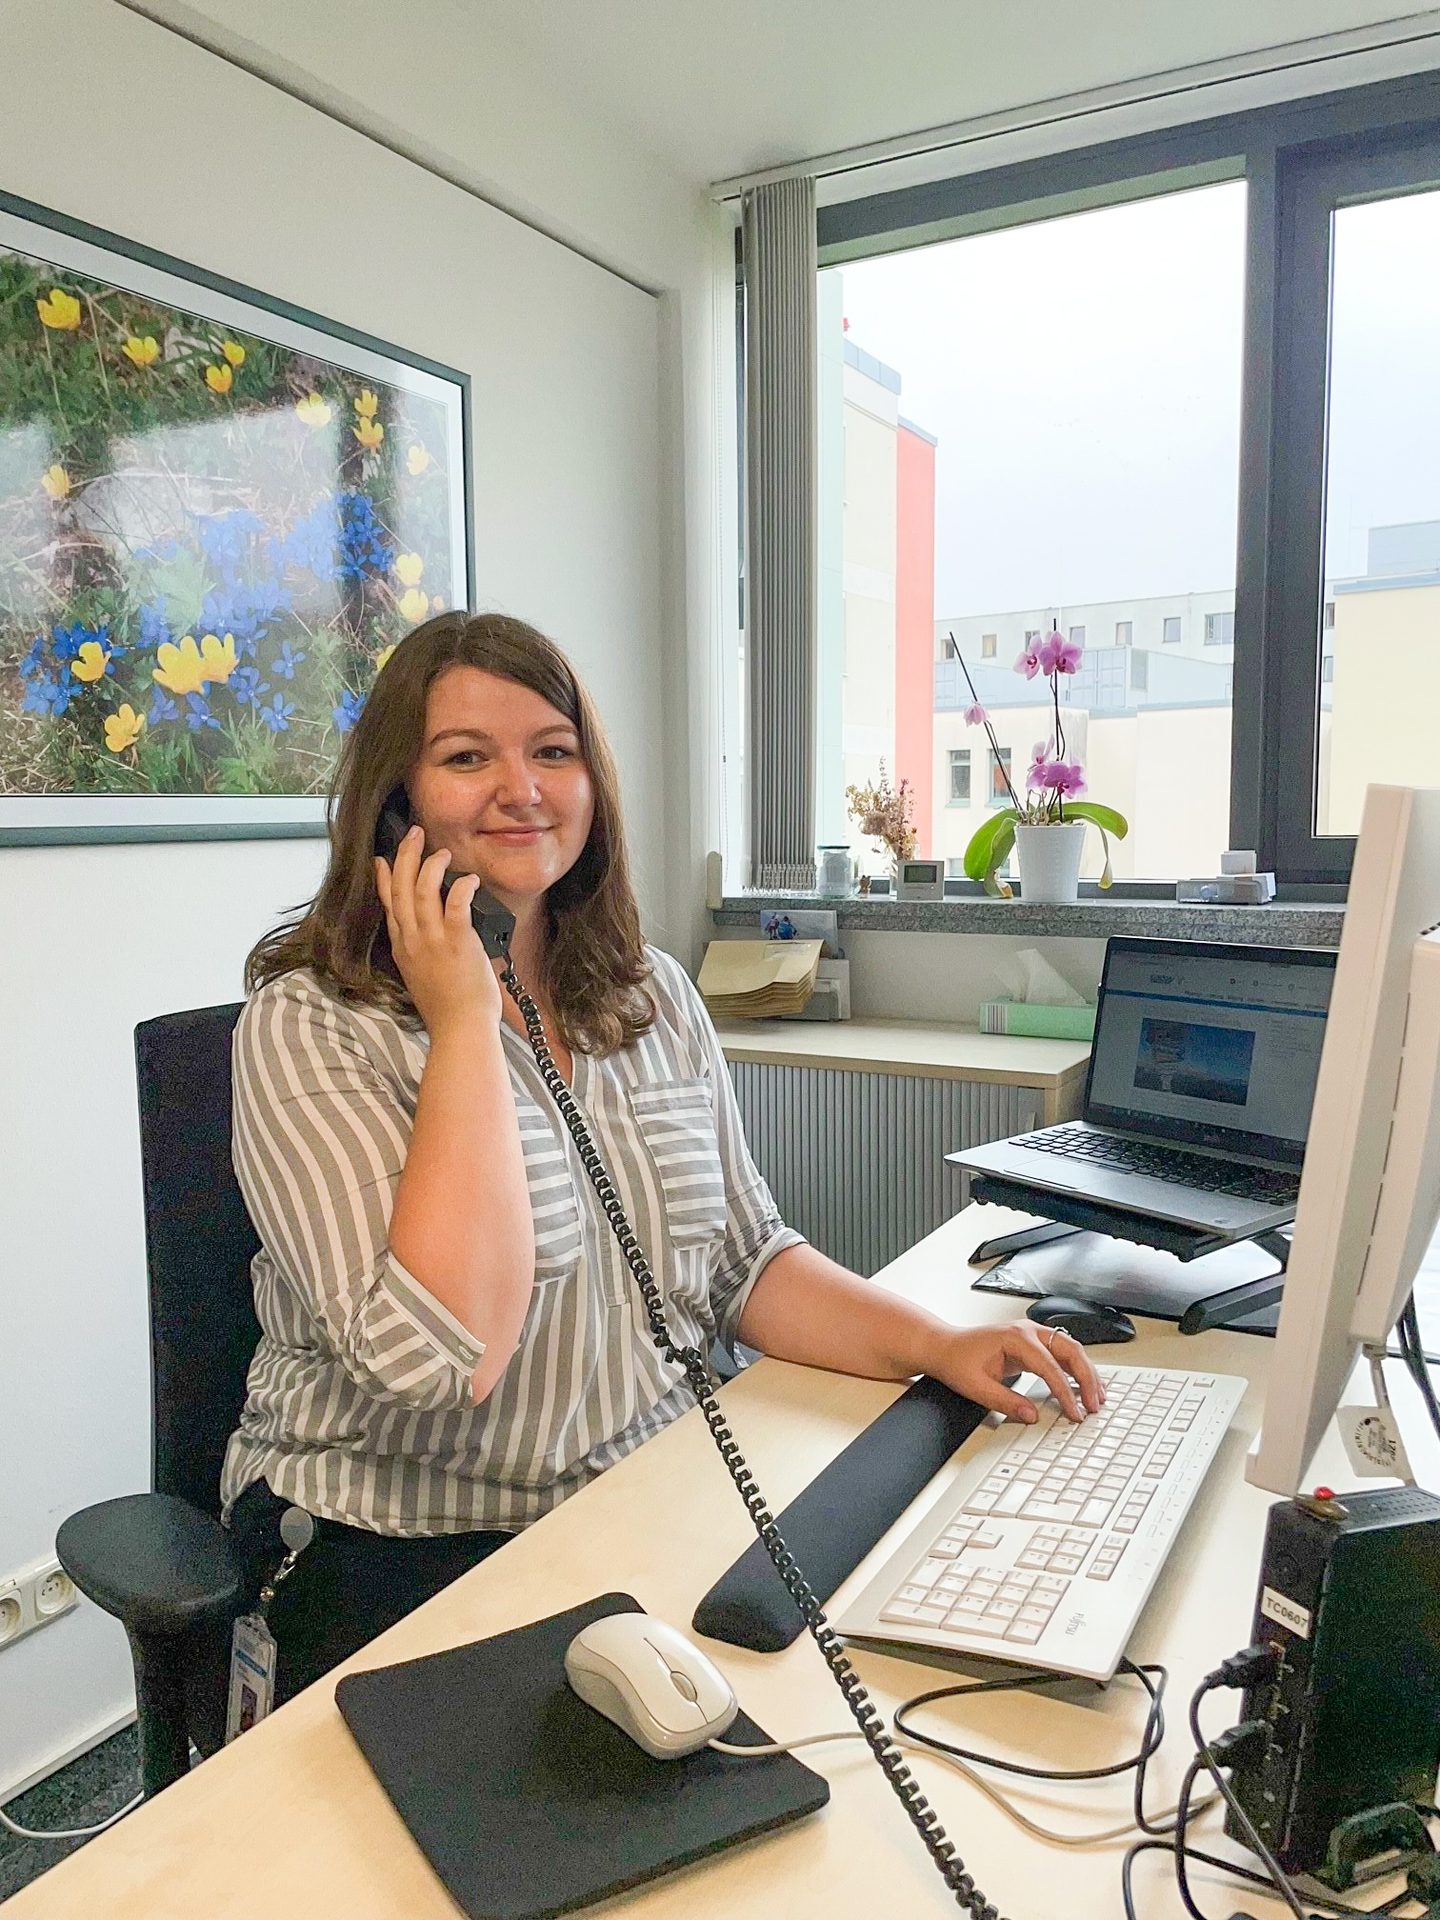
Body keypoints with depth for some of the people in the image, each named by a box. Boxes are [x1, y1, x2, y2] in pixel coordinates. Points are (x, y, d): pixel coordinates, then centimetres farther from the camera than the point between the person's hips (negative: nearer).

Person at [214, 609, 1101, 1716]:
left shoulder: (655, 997, 6)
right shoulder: (310, 1027, -13)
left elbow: (745, 1261, 10)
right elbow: (440, 1352, -25)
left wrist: (936, 1344, -6)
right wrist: (465, 1022, -22)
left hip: (656, 1509, 6)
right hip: (408, 1552, -5)